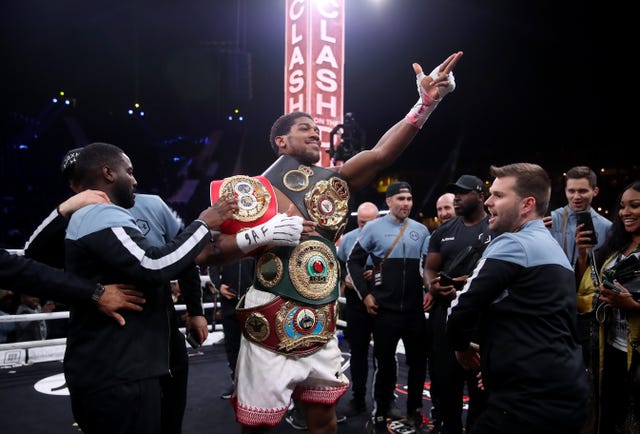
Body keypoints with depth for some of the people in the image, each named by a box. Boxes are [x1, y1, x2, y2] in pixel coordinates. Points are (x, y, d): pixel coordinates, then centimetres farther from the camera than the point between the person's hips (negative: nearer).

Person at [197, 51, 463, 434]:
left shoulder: (335, 182, 6)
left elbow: (381, 153, -11)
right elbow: (207, 254, -8)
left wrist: (427, 101, -22)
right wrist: (263, 233, -23)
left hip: (322, 331, 4)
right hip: (271, 330, -4)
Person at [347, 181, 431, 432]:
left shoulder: (421, 230, 6)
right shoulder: (374, 228, -3)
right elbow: (354, 262, 0)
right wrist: (365, 294, -5)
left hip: (415, 309, 3)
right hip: (385, 309, -3)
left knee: (418, 361, 11)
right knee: (385, 362, 9)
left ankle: (415, 411, 29)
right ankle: (382, 411, 28)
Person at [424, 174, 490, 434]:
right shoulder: (442, 233, 13)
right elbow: (430, 269, 13)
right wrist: (432, 286, -10)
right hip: (444, 313, 4)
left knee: (481, 383, 7)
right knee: (443, 379, 12)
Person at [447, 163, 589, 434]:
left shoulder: (513, 244, -14)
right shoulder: (554, 249, 17)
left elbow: (463, 307, -18)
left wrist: (461, 346, 2)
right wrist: (501, 361, 23)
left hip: (530, 401, -10)